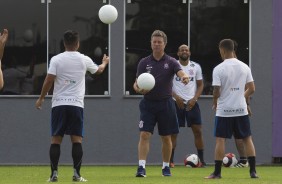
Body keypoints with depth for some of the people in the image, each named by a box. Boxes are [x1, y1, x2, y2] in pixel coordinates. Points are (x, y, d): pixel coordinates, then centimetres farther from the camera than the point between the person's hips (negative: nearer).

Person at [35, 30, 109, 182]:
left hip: (59, 104, 0)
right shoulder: (84, 60, 4)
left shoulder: (56, 59, -2)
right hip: (76, 104, 0)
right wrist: (104, 63, 47)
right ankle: (76, 174, -4)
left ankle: (54, 174, 0)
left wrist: (41, 98, 6)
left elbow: (49, 80, -7)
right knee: (77, 139, 2)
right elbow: (98, 70, 24)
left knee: (56, 139, 4)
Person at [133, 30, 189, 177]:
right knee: (144, 135, -11)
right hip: (148, 103, 0)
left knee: (166, 137, 7)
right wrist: (139, 89, -23)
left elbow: (181, 73, -19)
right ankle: (141, 167, -13)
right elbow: (136, 83, 1)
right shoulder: (144, 63, 3)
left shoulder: (170, 62, 0)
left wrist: (184, 77, -43)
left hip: (165, 103, 0)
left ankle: (166, 167, 21)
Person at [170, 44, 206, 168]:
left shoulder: (196, 67, 6)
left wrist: (194, 99, -7)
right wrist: (176, 97, -13)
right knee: (173, 131, -2)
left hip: (192, 103, 2)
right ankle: (170, 161, 3)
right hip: (177, 102, -2)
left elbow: (200, 85, 9)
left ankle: (202, 160, 3)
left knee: (198, 131, -2)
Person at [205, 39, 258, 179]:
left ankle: (217, 172, -1)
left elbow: (216, 91, -12)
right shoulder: (244, 67, 2)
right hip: (241, 109, 4)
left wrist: (215, 103, 8)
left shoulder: (219, 69, -11)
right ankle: (253, 171, 8)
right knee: (247, 139, 11)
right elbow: (251, 89, 5)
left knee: (220, 140, 1)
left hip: (224, 110, -3)